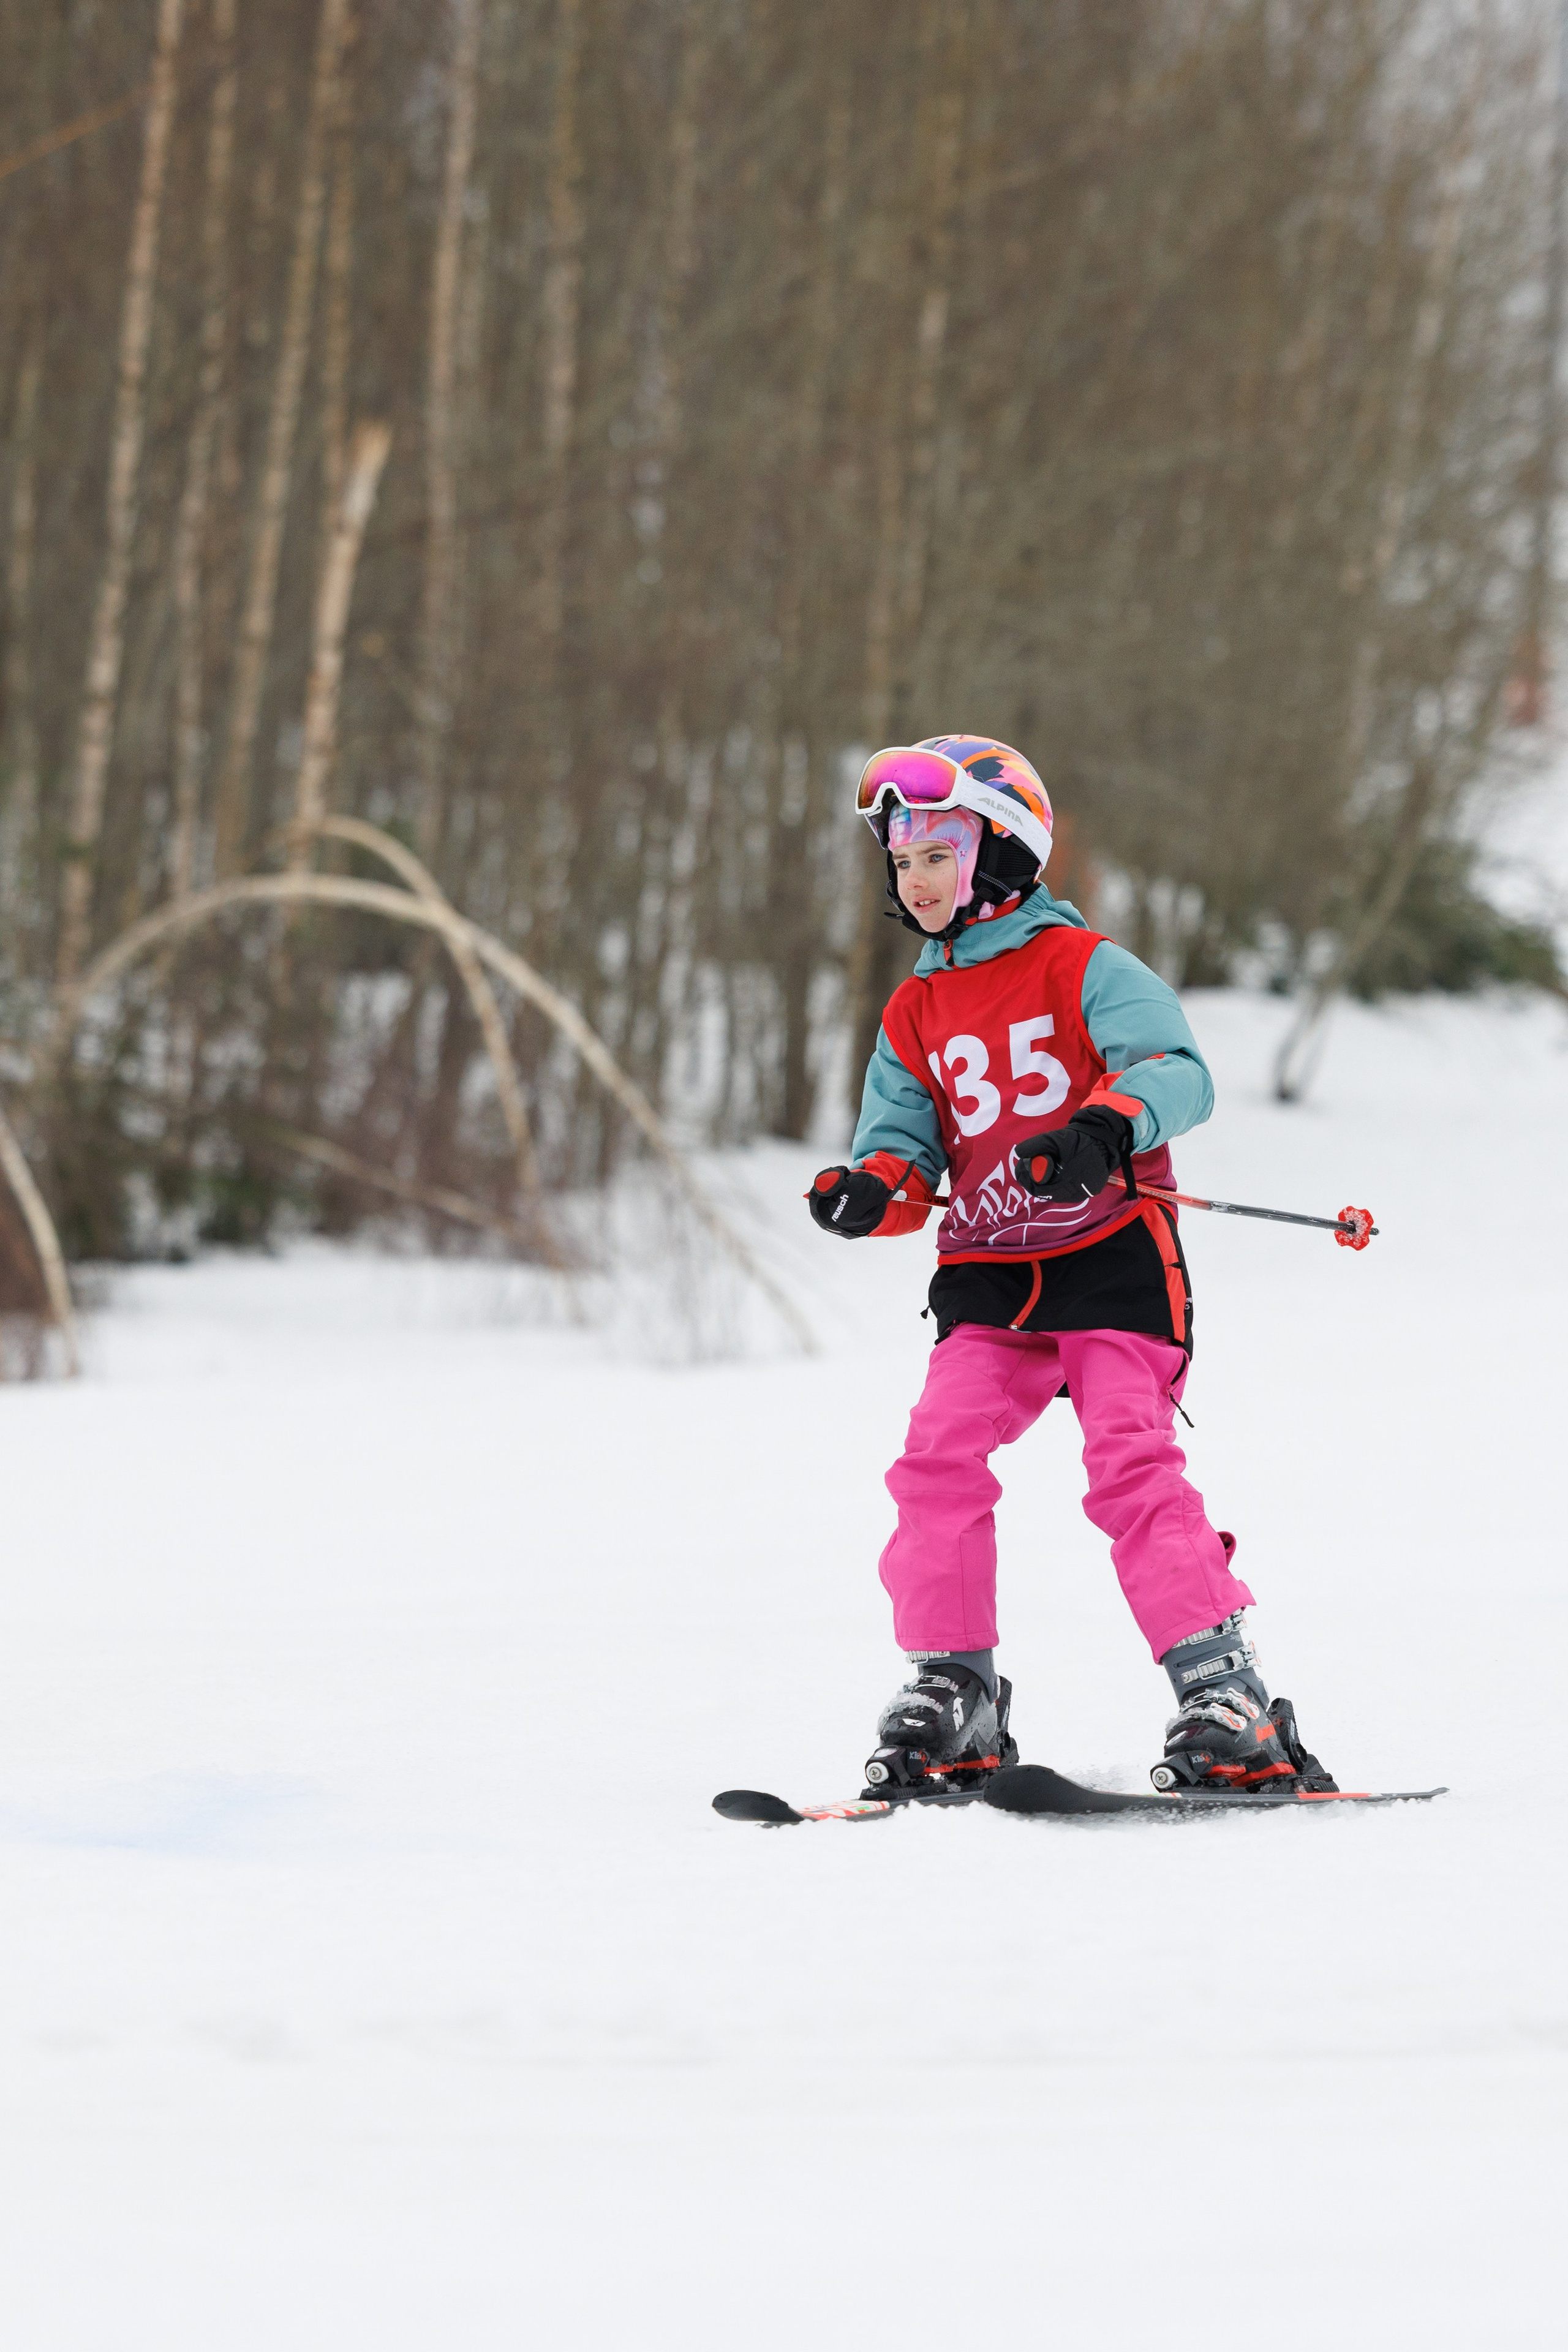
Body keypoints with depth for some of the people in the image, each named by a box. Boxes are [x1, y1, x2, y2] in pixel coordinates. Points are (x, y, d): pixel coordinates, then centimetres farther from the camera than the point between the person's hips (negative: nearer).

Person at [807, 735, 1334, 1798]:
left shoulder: (1083, 966, -2)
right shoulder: (914, 1016, 16)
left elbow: (1176, 1068, -15)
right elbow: (904, 1137, 10)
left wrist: (1108, 1124, -35)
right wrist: (874, 1185, -14)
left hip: (1112, 1252, -5)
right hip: (987, 1272, 5)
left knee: (1133, 1462, -17)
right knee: (940, 1455, -12)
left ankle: (1223, 1689, -14)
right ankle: (954, 1694, -3)